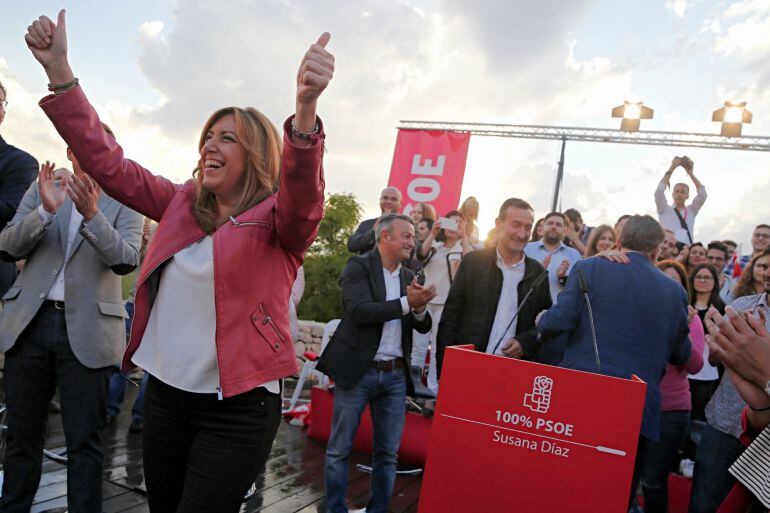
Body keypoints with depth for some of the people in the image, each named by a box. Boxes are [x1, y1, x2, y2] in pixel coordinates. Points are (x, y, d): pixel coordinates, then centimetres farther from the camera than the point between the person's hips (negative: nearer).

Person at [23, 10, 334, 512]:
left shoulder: (278, 219, -11)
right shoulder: (182, 203, 7)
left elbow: (303, 197, -32)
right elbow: (107, 162, 7)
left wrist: (306, 110, -50)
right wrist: (59, 70, -1)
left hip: (237, 407, -6)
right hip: (166, 393, 6)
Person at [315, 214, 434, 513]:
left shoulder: (408, 276, 12)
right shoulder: (358, 266, -5)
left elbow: (423, 327, 10)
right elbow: (360, 311, -19)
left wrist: (419, 308, -11)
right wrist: (406, 303, -22)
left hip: (396, 374, 5)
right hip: (358, 371, -5)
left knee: (388, 453, 10)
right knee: (339, 449, 6)